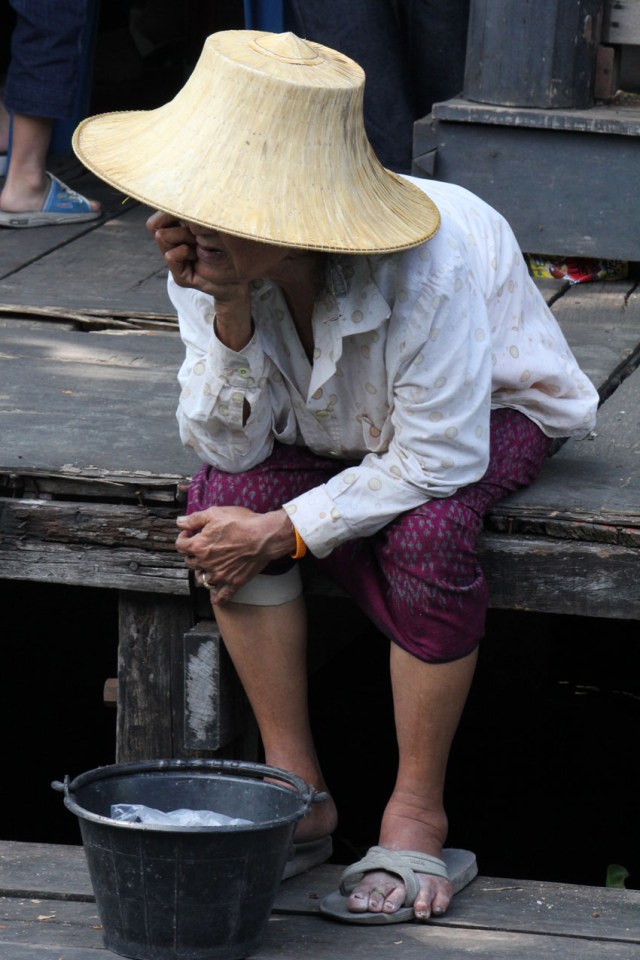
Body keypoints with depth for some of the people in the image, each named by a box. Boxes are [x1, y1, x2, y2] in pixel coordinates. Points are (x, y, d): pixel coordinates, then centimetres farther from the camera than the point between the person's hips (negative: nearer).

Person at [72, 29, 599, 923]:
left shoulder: (423, 270, -40)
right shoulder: (209, 256, -25)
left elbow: (438, 462, -33)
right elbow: (228, 446, -22)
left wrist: (287, 533, -33)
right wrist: (230, 314, -39)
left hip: (492, 409, -5)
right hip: (342, 422, 5)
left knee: (425, 533, -35)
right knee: (222, 497, -24)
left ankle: (418, 815, -19)